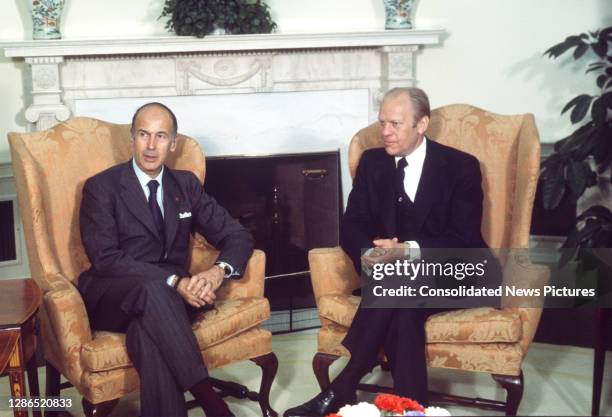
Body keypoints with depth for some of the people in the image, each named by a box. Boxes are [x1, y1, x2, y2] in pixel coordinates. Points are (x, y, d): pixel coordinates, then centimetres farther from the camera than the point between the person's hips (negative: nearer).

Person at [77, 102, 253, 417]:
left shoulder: (186, 184, 11)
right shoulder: (101, 188, -2)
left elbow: (237, 236, 7)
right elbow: (105, 260, -13)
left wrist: (219, 271, -17)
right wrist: (172, 281, -25)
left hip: (167, 296, 2)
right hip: (112, 298, -2)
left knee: (147, 331, -36)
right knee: (151, 288, -38)